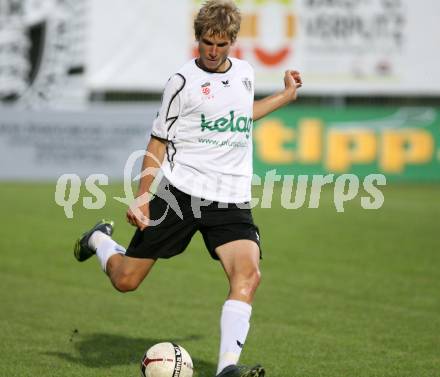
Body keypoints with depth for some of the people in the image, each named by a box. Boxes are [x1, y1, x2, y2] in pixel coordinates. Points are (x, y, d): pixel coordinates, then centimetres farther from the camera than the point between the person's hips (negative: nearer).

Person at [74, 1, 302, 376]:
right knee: (126, 280, 3)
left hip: (232, 200, 3)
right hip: (182, 191, -3)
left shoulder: (244, 72, 12)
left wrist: (286, 96, 35)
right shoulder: (183, 81, -4)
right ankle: (99, 240, 37)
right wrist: (143, 196, -8)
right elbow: (159, 142, 1)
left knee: (248, 274, -23)